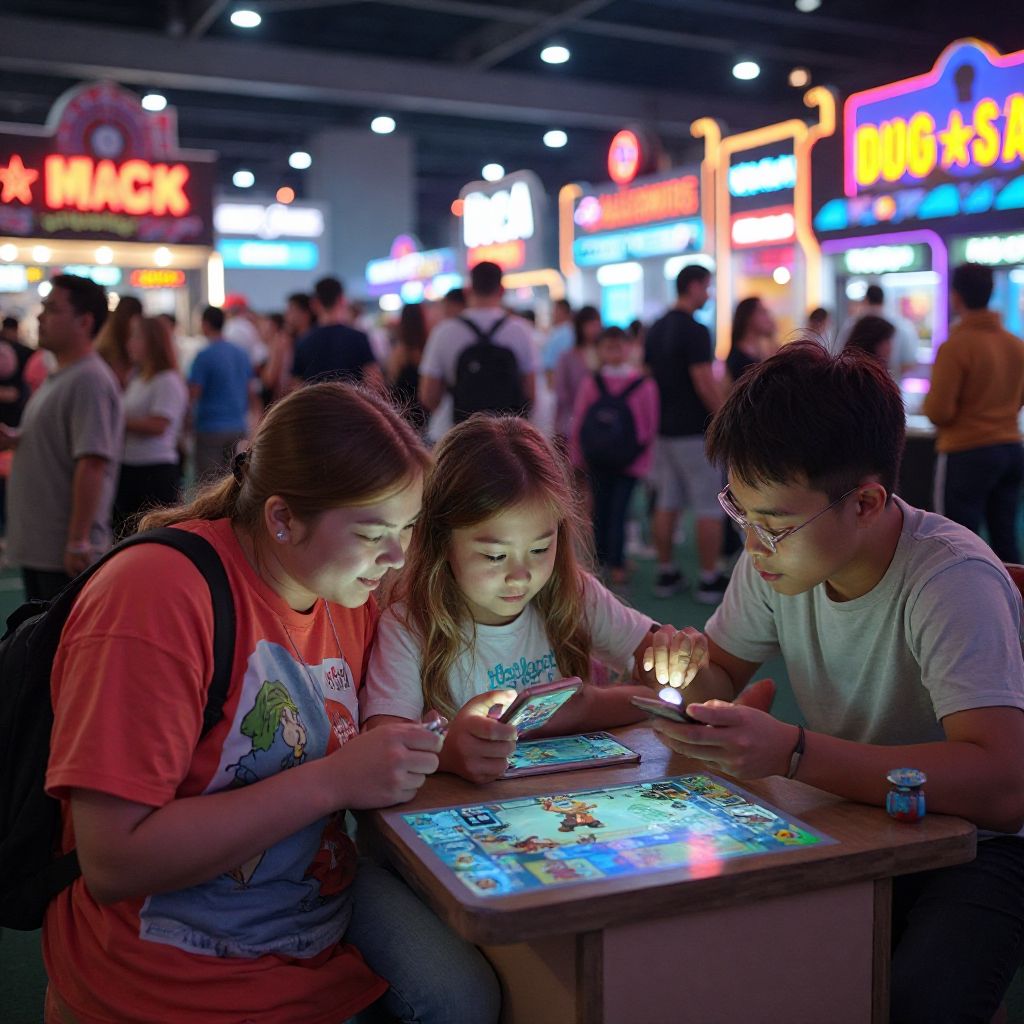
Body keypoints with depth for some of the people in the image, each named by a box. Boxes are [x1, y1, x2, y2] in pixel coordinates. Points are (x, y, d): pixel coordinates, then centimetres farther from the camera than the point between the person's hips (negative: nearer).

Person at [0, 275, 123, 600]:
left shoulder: (89, 381, -18)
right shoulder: (57, 378, 13)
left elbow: (91, 463, -24)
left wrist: (78, 542, -25)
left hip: (66, 553, -10)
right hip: (37, 546, 10)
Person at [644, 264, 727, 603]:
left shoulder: (655, 330, 10)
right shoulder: (695, 330, -15)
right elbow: (705, 385, -19)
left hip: (665, 429, 8)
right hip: (695, 431, -8)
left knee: (667, 502, 10)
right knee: (709, 506, -1)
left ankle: (666, 574, 16)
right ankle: (709, 580, 3)